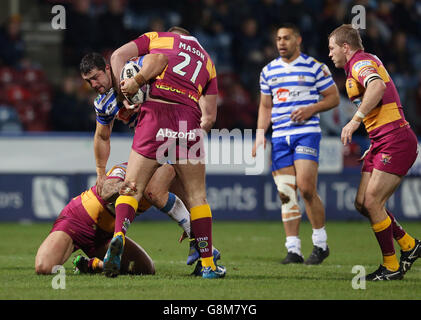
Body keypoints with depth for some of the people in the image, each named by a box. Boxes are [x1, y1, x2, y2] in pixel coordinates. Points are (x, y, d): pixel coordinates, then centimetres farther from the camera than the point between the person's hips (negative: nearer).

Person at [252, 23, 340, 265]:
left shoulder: (315, 67, 1)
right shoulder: (269, 71, 14)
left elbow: (334, 98, 4)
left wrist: (311, 109, -11)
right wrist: (260, 134, 10)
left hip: (307, 133, -5)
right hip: (279, 136, 5)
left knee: (306, 187, -16)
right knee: (286, 193, -1)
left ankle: (321, 243, -1)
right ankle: (293, 250, 1)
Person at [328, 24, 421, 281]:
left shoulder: (361, 62, -12)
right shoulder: (363, 63, 21)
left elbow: (378, 86, -35)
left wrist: (356, 119, -39)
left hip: (396, 140, -10)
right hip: (381, 142, 10)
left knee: (372, 203, -12)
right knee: (362, 203, 7)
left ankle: (391, 267, -2)